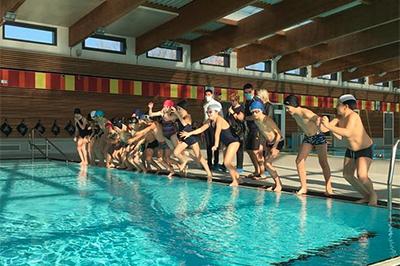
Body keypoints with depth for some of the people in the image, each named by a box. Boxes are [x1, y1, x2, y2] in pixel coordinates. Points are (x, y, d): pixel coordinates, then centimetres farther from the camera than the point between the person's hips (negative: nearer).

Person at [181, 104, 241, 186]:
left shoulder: (219, 120, -21)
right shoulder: (210, 121, 5)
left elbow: (217, 133, -33)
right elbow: (201, 129, 10)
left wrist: (216, 145, -42)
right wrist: (189, 133, 4)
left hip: (233, 142, -10)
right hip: (228, 143, 10)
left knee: (227, 163, -15)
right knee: (227, 163, 13)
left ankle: (235, 181, -7)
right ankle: (237, 178, 26)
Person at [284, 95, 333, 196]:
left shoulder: (306, 113, -30)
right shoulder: (294, 115, -6)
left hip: (319, 136, -7)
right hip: (308, 138, 7)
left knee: (323, 162, -4)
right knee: (299, 160, -3)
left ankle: (328, 188, 5)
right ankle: (303, 187, 3)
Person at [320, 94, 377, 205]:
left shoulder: (353, 116, -30)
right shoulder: (340, 118, -7)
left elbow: (347, 133, -45)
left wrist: (329, 126, -48)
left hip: (365, 150, -8)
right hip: (351, 150, 8)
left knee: (362, 176, -22)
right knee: (347, 174, 7)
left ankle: (373, 195, 9)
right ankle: (366, 196, 24)